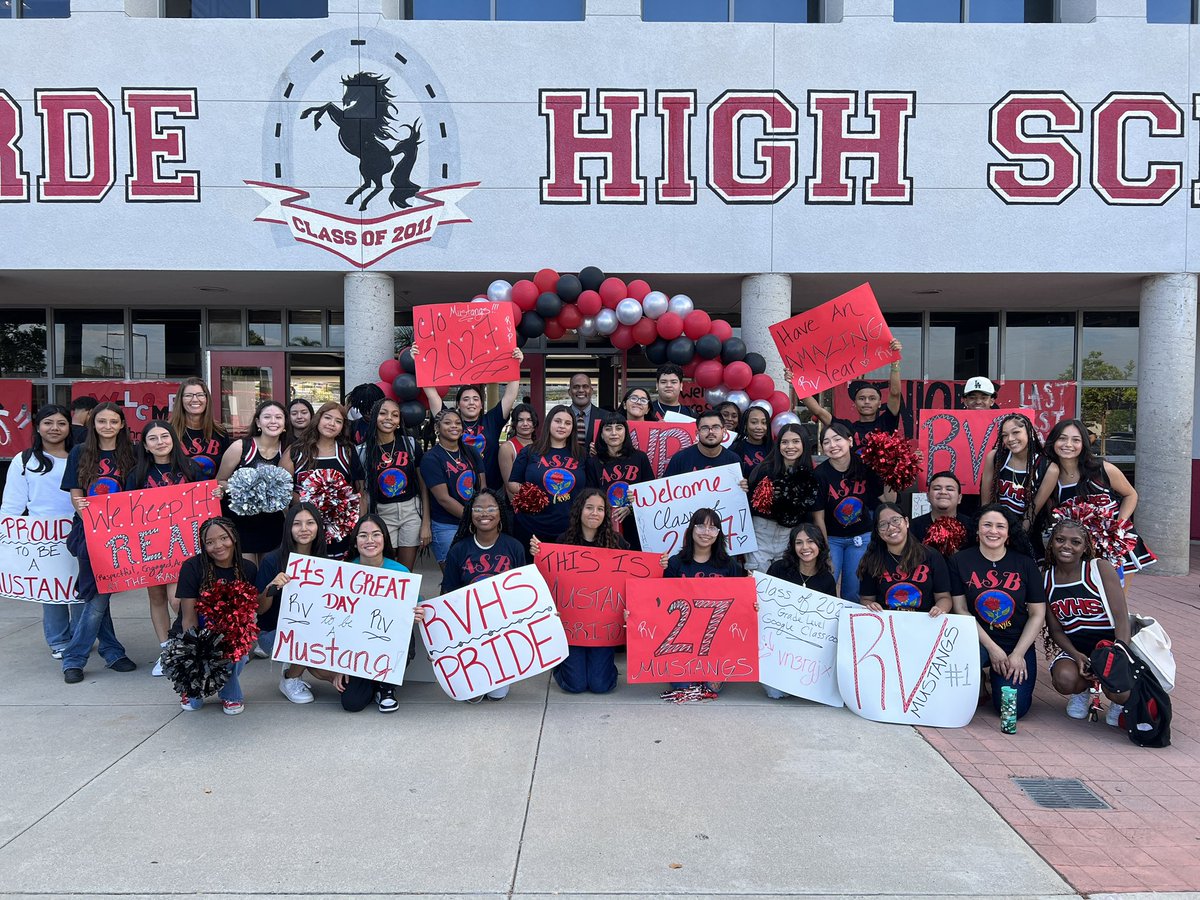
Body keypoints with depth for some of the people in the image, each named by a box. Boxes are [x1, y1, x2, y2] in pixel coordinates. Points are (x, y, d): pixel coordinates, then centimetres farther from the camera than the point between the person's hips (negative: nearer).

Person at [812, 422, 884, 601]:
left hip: (861, 537, 2)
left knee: (854, 593, 5)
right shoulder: (820, 474, -17)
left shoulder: (865, 467, -11)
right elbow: (818, 517, -12)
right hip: (831, 538, -2)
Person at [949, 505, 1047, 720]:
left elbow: (1037, 615, 1)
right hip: (977, 641, -1)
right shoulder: (960, 561, -3)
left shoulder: (1025, 564, 1)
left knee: (1013, 708, -17)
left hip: (1019, 645, 1)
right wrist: (992, 648, -12)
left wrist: (1018, 654, -8)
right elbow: (961, 610, -4)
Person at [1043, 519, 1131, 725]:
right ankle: (1081, 691, 9)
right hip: (1075, 649, 2)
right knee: (1064, 679, -31)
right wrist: (1076, 655, -16)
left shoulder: (1100, 569, -8)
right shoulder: (1045, 580, 1)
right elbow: (1055, 630, 3)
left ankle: (1120, 703, 11)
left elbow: (1121, 618, -12)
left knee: (1119, 692, -31)